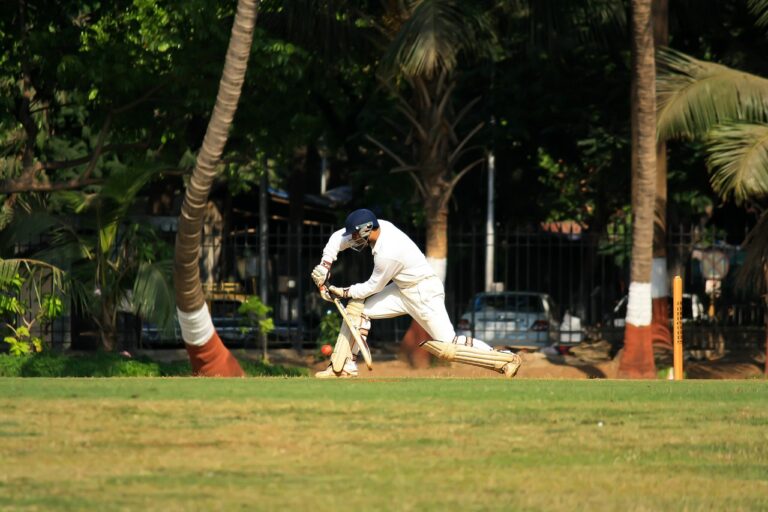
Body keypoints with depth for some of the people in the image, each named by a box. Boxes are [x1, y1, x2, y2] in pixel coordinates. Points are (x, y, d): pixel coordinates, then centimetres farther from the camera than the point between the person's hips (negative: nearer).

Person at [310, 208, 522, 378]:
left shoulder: (388, 252, -31)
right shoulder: (379, 227, -6)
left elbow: (374, 287, -17)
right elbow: (337, 238, 6)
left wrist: (344, 292, -7)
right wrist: (324, 266, -4)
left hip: (425, 293, -9)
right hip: (402, 290, 9)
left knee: (446, 346, -15)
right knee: (357, 306, 3)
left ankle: (505, 358, -9)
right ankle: (343, 366, 9)